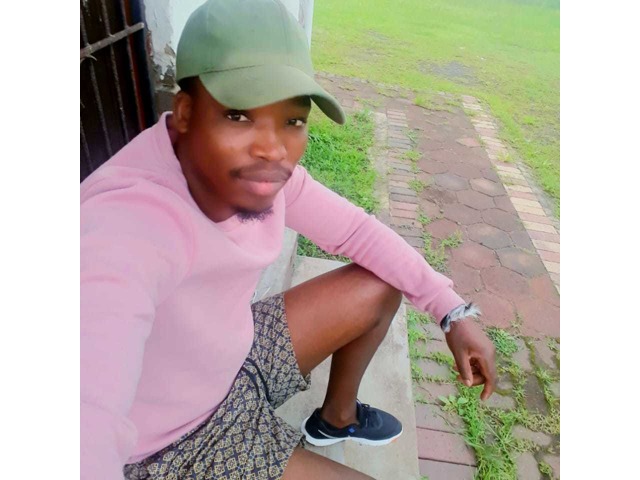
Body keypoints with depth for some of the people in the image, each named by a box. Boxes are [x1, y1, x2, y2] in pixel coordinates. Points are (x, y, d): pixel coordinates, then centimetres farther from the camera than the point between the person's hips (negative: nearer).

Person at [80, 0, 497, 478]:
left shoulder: (251, 168, -16)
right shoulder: (123, 224, -37)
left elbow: (356, 229, -5)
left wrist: (455, 312, -8)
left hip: (233, 357, 6)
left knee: (381, 286, 5)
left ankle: (336, 419, 29)